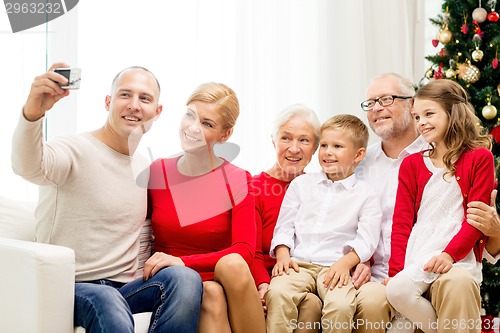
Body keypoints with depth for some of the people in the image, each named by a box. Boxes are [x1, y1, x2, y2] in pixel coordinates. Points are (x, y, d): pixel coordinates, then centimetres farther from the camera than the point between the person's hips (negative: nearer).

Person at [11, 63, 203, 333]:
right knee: (107, 302, -39)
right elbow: (29, 167, -30)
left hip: (124, 288, 6)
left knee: (185, 277, -24)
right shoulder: (76, 150, -7)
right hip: (71, 288, -6)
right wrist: (32, 113, -49)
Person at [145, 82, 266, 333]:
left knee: (232, 264, -34)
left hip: (223, 282, 0)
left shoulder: (238, 181, -3)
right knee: (212, 294, -34)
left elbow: (244, 251, -13)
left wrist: (184, 262, -25)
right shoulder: (155, 173, 3)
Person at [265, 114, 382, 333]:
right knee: (277, 292, -30)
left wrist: (345, 262, -17)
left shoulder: (365, 195, 11)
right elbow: (284, 226, 14)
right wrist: (283, 255, -4)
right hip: (298, 264, 2)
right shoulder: (301, 183, 18)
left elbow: (366, 240, 0)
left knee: (341, 304, -31)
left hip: (335, 267, -1)